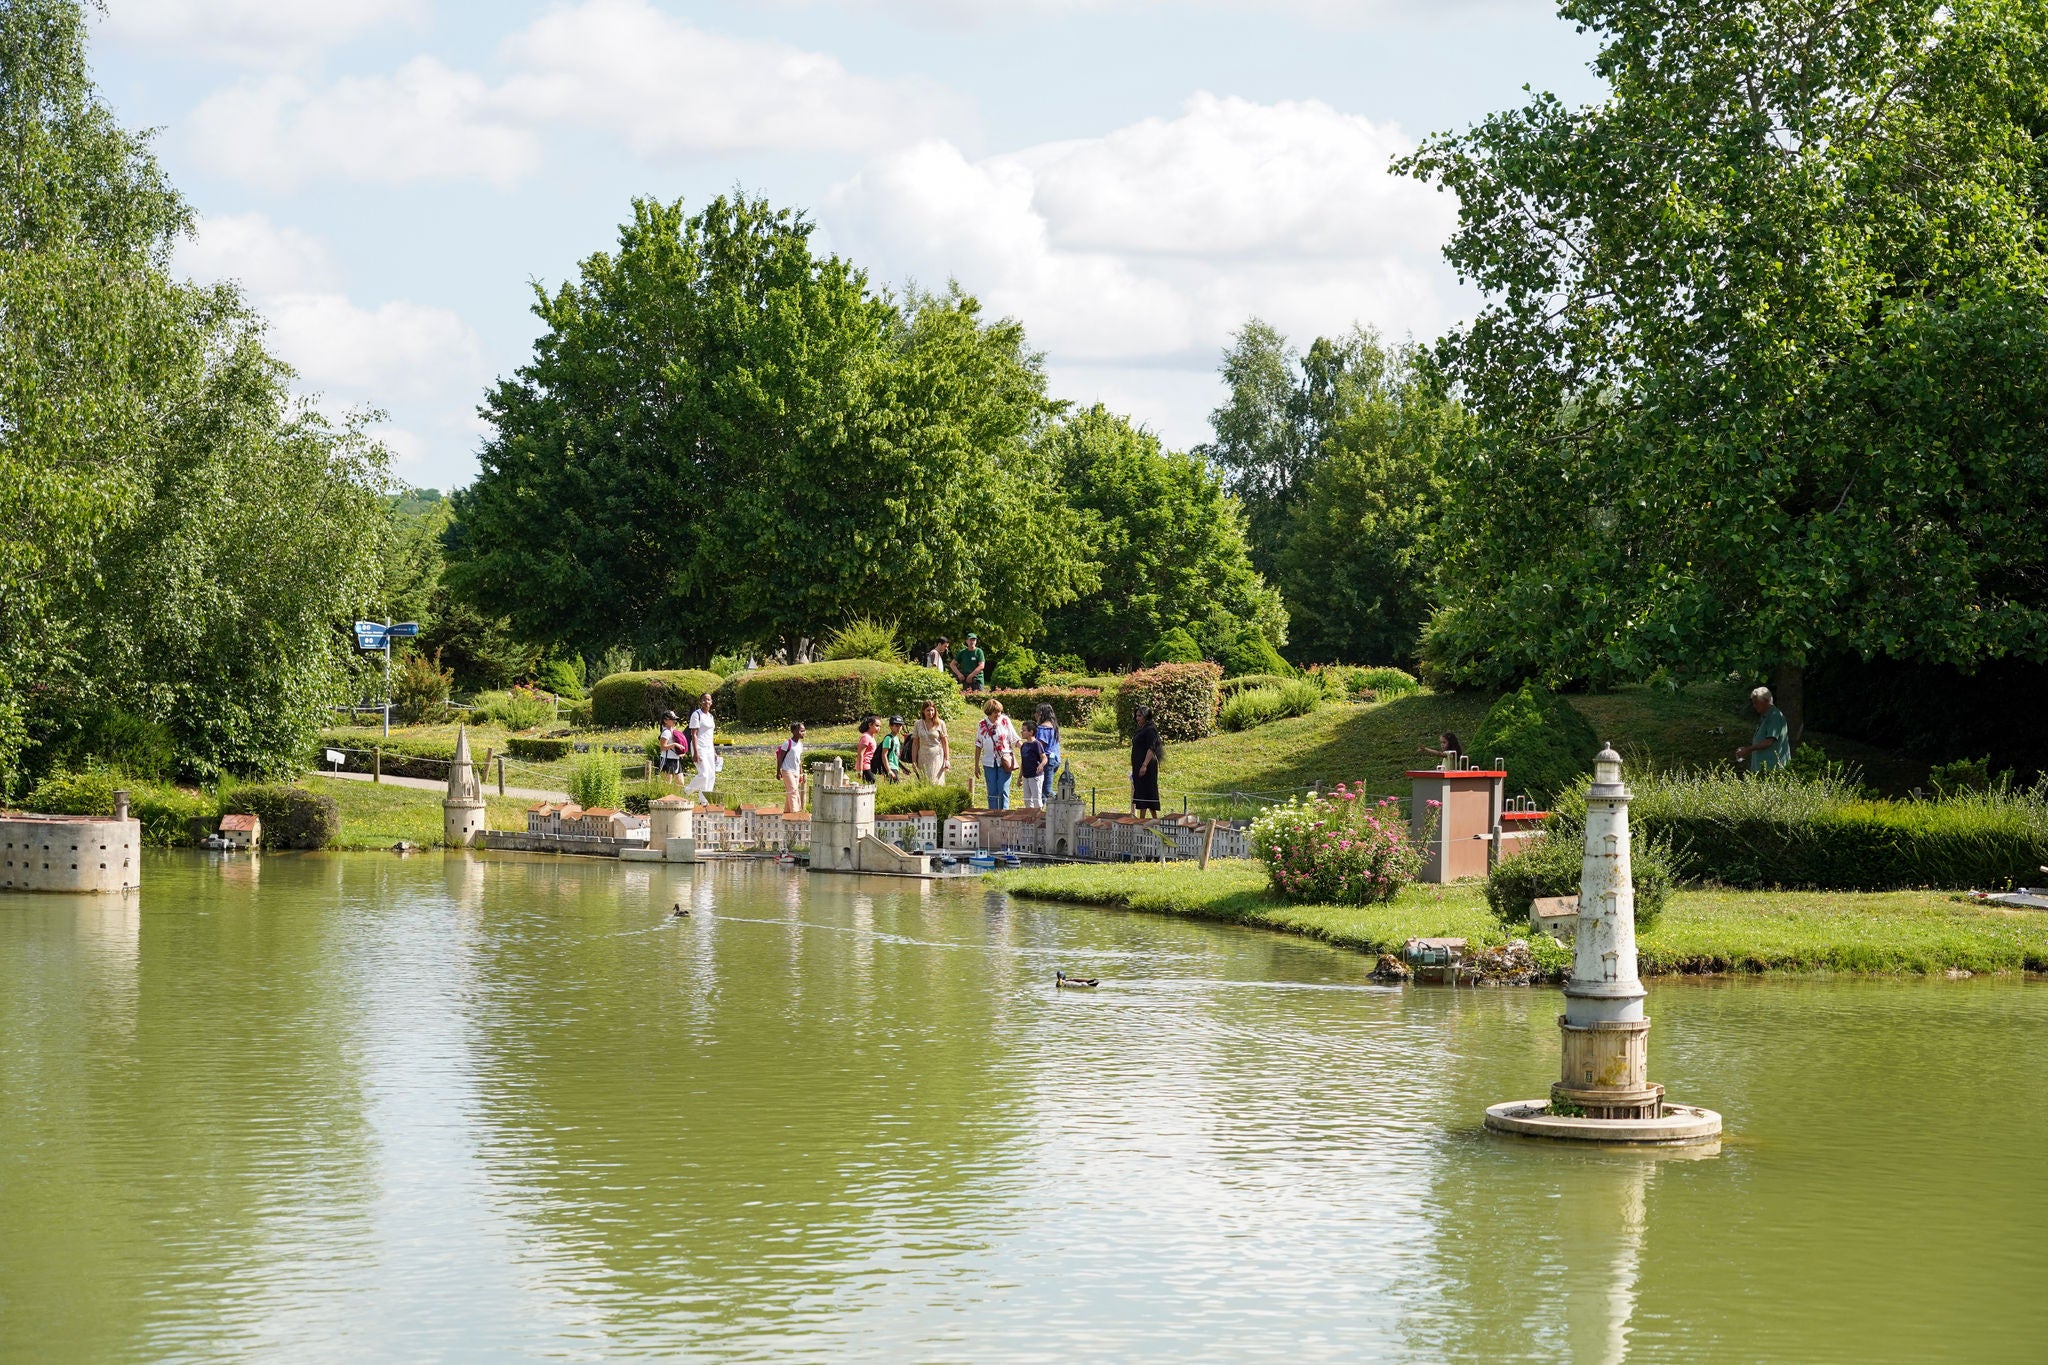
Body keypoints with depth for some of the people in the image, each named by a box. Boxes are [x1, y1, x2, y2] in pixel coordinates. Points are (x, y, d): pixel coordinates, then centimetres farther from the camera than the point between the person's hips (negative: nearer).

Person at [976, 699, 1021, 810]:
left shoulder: (1005, 721, -2)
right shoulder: (982, 725, 1)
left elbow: (1014, 739, 3)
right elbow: (978, 746, 8)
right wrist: (976, 765, 9)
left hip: (1004, 762, -2)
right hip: (989, 762, 2)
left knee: (1003, 791, -7)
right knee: (992, 792, 6)